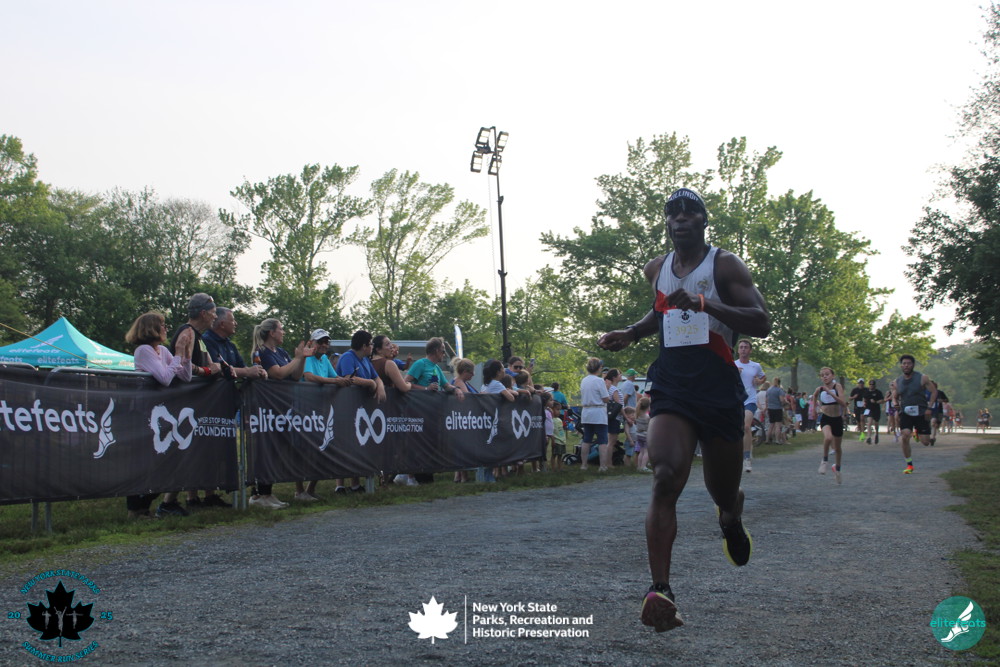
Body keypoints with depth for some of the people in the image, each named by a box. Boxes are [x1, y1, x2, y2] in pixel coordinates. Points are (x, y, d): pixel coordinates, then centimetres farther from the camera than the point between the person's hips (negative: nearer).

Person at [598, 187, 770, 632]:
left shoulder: (724, 265, -2)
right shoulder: (656, 270, 13)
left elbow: (761, 323, -12)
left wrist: (705, 304, -24)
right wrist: (631, 334, 16)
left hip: (719, 388, -2)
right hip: (671, 385, 2)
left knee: (724, 493, 11)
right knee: (665, 478, -22)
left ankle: (731, 521, 52)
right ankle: (660, 590, -27)